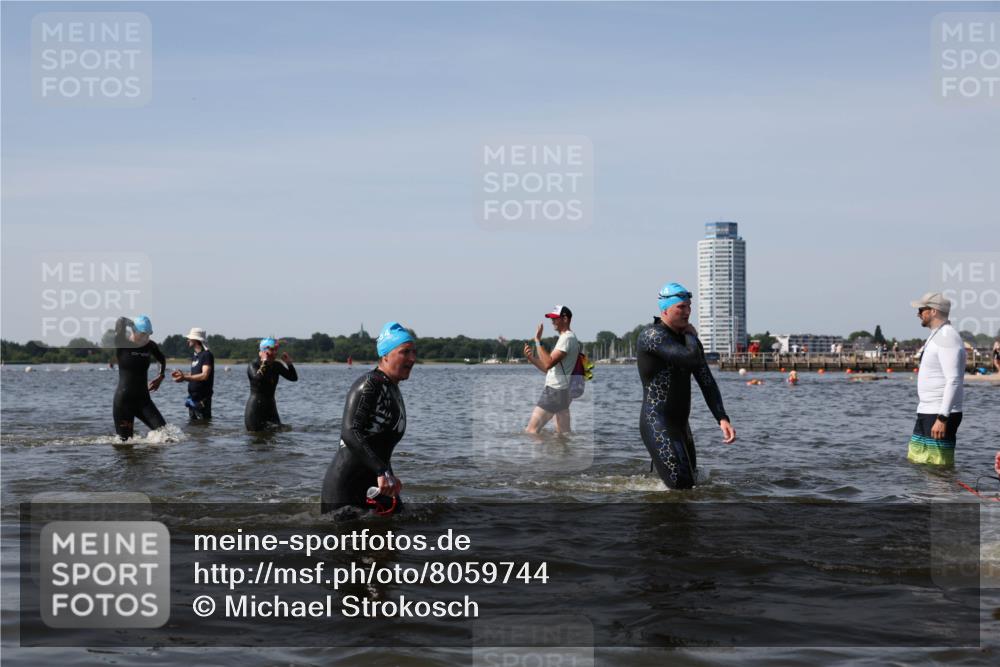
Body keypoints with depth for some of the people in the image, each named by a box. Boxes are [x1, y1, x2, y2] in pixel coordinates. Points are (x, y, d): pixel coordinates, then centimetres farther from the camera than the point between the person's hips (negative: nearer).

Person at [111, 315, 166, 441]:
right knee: (125, 440, -1)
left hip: (143, 398, 4)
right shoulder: (122, 344, -9)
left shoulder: (150, 346, 5)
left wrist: (161, 376, 13)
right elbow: (121, 321, -25)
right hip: (123, 399, -4)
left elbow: (162, 360, 25)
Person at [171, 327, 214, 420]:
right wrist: (182, 374, 1)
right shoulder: (194, 355, 15)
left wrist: (185, 378, -25)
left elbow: (204, 376, -23)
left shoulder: (207, 355, -13)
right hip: (192, 397, 9)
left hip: (202, 398, -9)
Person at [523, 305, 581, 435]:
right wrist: (531, 357, 6)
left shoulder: (567, 338, -12)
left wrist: (538, 341, -21)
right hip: (562, 390, 11)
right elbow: (549, 368, 20)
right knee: (564, 433, 10)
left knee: (531, 429, -12)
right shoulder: (566, 338, 21)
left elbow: (548, 364, -23)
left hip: (555, 390, -11)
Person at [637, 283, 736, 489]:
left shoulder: (689, 340, 13)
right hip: (657, 423, -9)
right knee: (681, 486, -18)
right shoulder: (652, 335, -14)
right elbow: (691, 358, -27)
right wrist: (691, 336, -4)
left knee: (692, 485, 13)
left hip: (681, 424, 9)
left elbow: (707, 383, 9)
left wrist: (722, 419, -5)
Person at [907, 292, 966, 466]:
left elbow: (954, 381, -23)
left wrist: (942, 418, -28)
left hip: (941, 415, -11)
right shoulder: (936, 336, 18)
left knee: (938, 467, -8)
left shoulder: (947, 338, -16)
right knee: (915, 462, 12)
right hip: (926, 413, 11)